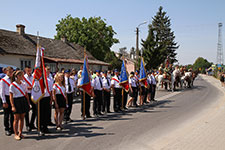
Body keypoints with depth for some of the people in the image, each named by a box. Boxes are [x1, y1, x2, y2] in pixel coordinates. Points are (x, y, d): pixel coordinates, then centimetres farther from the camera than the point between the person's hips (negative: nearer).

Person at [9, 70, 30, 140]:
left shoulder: (23, 84, 8)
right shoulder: (12, 85, -8)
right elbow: (11, 96, -9)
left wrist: (28, 103, 10)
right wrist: (13, 106, -14)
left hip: (24, 101, 5)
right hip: (16, 101, -5)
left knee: (22, 118, 9)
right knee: (16, 119, 1)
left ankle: (20, 133, 20)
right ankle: (16, 134, 12)